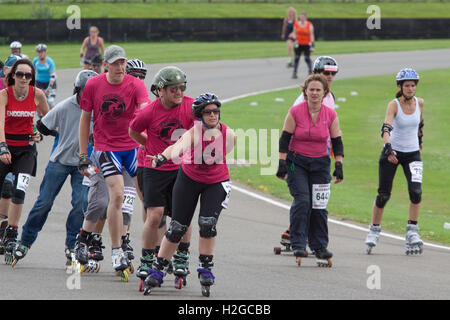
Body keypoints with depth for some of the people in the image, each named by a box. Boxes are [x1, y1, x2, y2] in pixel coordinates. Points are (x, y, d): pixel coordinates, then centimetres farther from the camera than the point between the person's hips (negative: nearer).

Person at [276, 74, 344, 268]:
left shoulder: (331, 115, -2)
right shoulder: (295, 112, -9)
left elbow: (337, 142, 5)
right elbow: (285, 139, -5)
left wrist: (339, 165, -2)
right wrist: (282, 163, -10)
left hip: (320, 164, 3)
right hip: (296, 162, -2)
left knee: (319, 205, 1)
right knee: (302, 200, -15)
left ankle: (319, 247, 11)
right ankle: (298, 244, -12)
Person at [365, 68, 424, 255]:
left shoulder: (419, 103, -2)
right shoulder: (394, 105, -15)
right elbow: (386, 127, -30)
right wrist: (388, 148, -45)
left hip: (413, 154, 3)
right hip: (392, 152, -3)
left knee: (416, 191, -17)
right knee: (383, 194, 0)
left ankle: (412, 232, -8)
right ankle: (374, 231, 19)